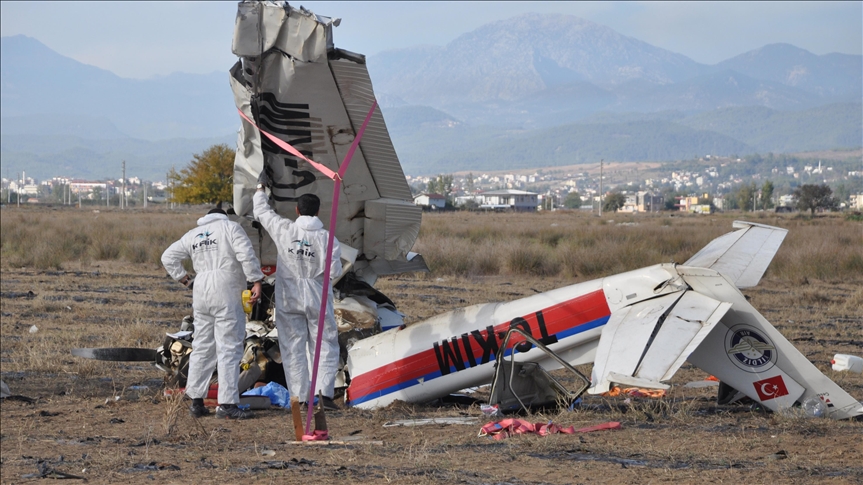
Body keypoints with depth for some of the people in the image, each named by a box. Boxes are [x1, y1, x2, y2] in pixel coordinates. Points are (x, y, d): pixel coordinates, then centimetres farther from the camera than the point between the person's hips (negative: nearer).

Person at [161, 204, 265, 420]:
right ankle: (227, 404, -9)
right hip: (226, 293, -6)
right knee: (229, 349, -6)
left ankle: (196, 401, 15)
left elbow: (168, 257, 19)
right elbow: (247, 255, -12)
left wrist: (183, 278, 17)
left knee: (202, 347, 14)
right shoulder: (230, 228, 2)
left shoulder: (193, 235, 19)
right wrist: (256, 281, -12)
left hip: (201, 292, 6)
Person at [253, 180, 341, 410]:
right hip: (317, 300, -1)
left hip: (288, 300, 1)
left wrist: (260, 188, 25)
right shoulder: (327, 238, -10)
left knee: (293, 348, 7)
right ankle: (324, 391, -8)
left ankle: (300, 397, 4)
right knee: (325, 346, 6)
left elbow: (262, 212, 10)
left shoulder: (284, 230, -6)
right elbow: (333, 271, -13)